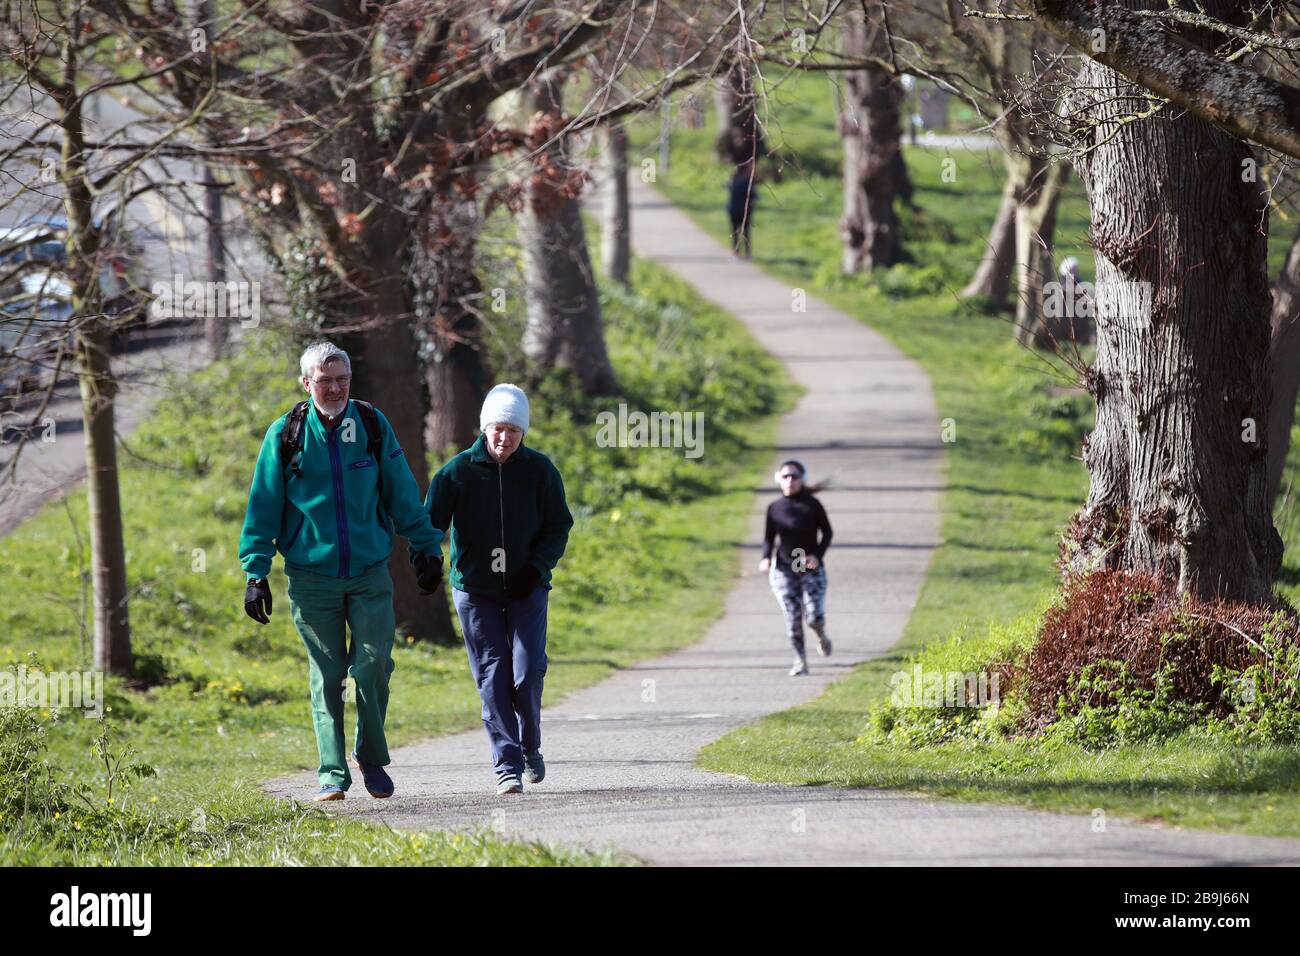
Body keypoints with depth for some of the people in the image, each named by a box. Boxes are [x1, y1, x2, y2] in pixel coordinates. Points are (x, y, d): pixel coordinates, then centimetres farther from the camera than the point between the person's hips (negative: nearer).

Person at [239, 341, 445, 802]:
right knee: (326, 675, 2)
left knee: (374, 666, -5)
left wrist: (426, 547, 8)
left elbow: (402, 493, 10)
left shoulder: (372, 425, 2)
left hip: (370, 573, 1)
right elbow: (263, 506, 2)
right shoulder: (286, 434, -1)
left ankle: (371, 757, 15)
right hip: (312, 576, -1)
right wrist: (256, 573, -2)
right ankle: (332, 773, 7)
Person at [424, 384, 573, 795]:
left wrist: (537, 566, -10)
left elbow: (559, 526, 5)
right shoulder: (458, 471, -4)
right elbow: (429, 524, -1)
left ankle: (530, 745, 18)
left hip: (527, 589, 0)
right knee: (493, 679, -5)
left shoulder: (539, 470, -2)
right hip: (474, 591, 0)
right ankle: (508, 765, -1)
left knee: (528, 672, -8)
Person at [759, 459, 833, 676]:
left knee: (814, 616, -11)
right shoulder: (775, 508, 1)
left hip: (811, 568, -2)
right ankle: (800, 661, 9)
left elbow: (827, 533, 2)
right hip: (784, 569, 2)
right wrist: (766, 558, -10)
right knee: (792, 617, -6)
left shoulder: (812, 505, -6)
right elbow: (769, 537, 9)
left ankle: (822, 637, 25)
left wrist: (818, 555, -14)